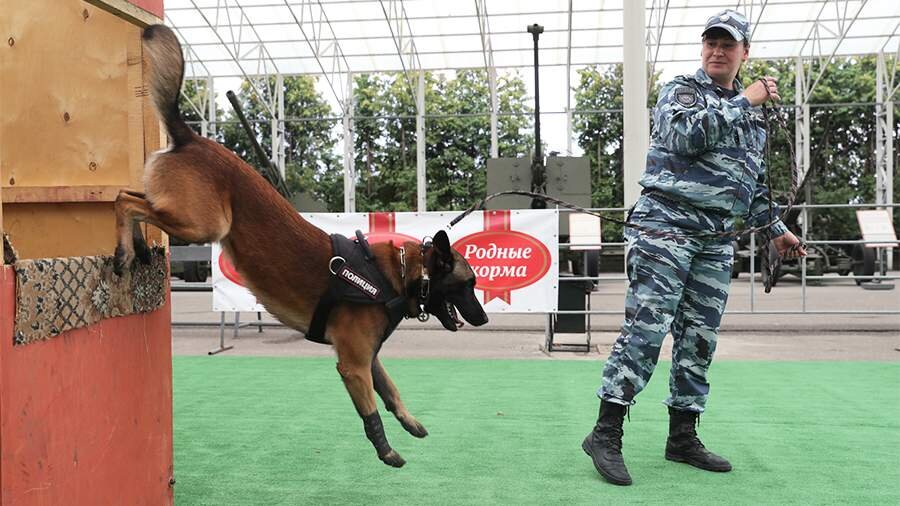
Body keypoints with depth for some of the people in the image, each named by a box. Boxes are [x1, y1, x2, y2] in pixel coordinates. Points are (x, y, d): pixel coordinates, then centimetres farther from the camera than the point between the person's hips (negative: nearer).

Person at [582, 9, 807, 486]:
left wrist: (775, 228, 31)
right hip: (665, 226, -7)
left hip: (715, 241, 7)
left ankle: (683, 437, 15)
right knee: (646, 327, -14)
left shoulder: (751, 113, 22)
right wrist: (744, 102, -12)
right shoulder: (680, 90, 3)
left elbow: (754, 181, 32)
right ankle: (606, 433, -12)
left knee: (699, 339, 6)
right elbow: (684, 134, -19)